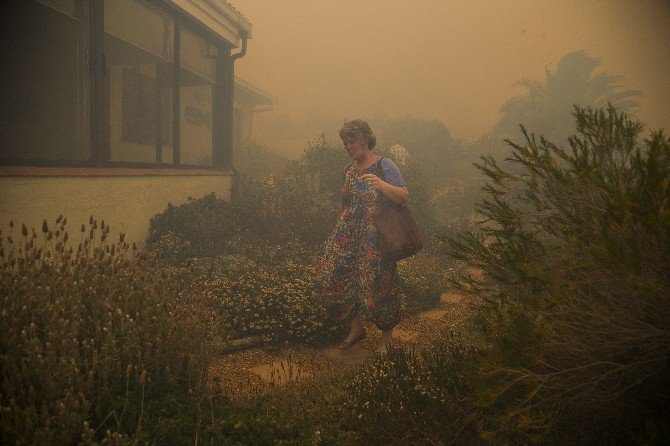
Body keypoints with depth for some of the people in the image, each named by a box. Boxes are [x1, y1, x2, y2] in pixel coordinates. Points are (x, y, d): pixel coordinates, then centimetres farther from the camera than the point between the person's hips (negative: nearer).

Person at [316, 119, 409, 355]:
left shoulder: (384, 165, -7)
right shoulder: (349, 170, 12)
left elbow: (404, 197, -15)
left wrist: (382, 185, -32)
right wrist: (340, 233, 20)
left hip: (376, 238, -6)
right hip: (349, 237, 6)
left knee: (377, 285, 0)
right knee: (339, 279, 2)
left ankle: (387, 335, 21)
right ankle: (356, 327, 22)